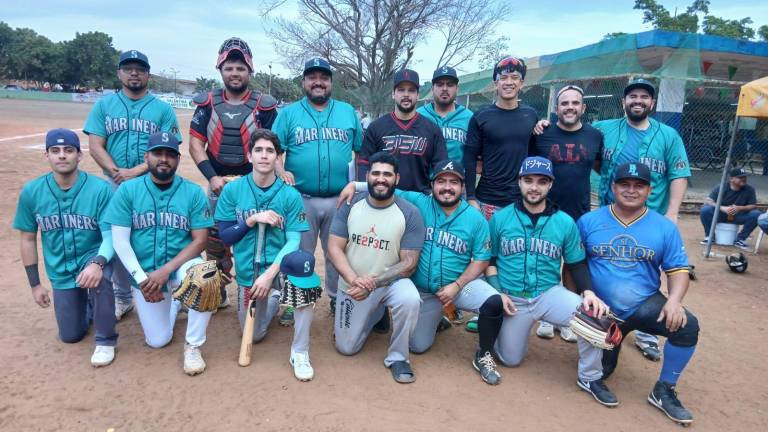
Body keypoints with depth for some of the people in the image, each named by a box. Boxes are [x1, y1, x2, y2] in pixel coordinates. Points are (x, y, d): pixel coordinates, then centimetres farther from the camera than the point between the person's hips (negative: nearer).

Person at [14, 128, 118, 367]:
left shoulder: (100, 189, -19)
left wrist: (97, 263, -41)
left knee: (98, 276, -39)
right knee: (71, 336, 8)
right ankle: (84, 300, 43)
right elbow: (28, 239, 1)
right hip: (61, 273, 3)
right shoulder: (31, 192, -9)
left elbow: (111, 235, -20)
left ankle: (105, 340, -16)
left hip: (92, 257, -3)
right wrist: (35, 284, 2)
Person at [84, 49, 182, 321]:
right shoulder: (104, 105, 9)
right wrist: (118, 174, -13)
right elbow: (95, 146, 2)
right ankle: (122, 298, 20)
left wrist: (136, 171, -16)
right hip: (114, 185, 2)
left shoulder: (163, 109, 4)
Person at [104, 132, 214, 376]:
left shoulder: (193, 192, -7)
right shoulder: (127, 190, -5)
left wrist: (166, 271, -21)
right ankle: (173, 300, 36)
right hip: (144, 274, 2)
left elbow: (200, 240, -10)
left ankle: (193, 345, -13)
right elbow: (120, 240, -7)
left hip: (180, 265, -1)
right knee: (157, 341, 2)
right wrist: (141, 278, -17)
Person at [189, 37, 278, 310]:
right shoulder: (207, 103, 5)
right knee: (215, 239, 10)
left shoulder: (263, 106, -1)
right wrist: (212, 177, -9)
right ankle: (217, 292, 24)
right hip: (218, 184, 3)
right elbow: (195, 143, 3)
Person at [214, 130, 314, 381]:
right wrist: (252, 220, -20)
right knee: (254, 336, 13)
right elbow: (225, 237, -4)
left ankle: (300, 352, -19)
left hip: (279, 266, -2)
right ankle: (273, 299, 46)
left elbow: (294, 242, -14)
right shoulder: (232, 190, -5)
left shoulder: (290, 195, -9)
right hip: (247, 272, 2)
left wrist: (269, 275, -25)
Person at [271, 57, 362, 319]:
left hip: (340, 199, 1)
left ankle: (338, 299, 30)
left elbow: (362, 150, 10)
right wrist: (281, 171, -20)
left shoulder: (348, 112, 9)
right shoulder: (289, 113, 5)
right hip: (301, 199, -1)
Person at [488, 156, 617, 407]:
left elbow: (577, 264, 4)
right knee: (510, 360, 5)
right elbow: (488, 260, 4)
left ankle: (590, 378, -3)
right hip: (511, 299, 0)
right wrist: (497, 293, -8)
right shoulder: (500, 218, -3)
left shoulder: (565, 223, -1)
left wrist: (588, 292, -14)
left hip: (550, 294, 0)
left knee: (595, 315, -27)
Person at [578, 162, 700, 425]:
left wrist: (674, 300, -21)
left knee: (687, 326, -26)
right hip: (601, 310, 0)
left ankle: (664, 391, -5)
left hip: (645, 305, 1)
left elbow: (678, 269, -1)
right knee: (598, 371, 0)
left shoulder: (665, 227, -2)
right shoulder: (588, 221, -4)